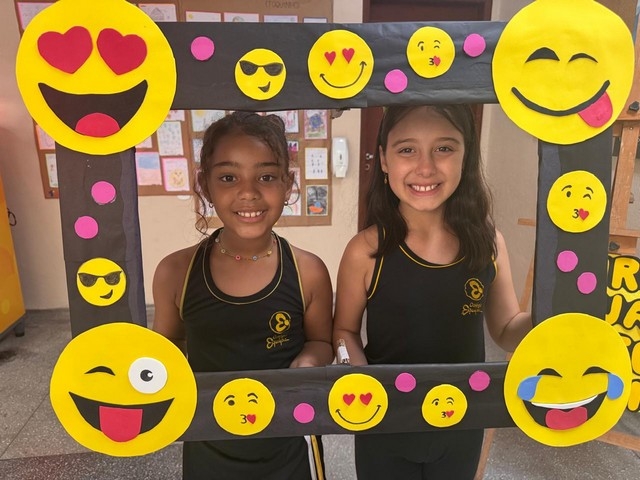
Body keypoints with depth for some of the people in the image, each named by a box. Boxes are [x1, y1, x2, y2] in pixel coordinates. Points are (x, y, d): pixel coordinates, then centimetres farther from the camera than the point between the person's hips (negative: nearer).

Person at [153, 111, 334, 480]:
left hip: (288, 450, -1)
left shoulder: (309, 272, -17)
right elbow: (168, 342, 4)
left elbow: (321, 342, -1)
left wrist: (306, 364, -21)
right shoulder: (176, 272, -14)